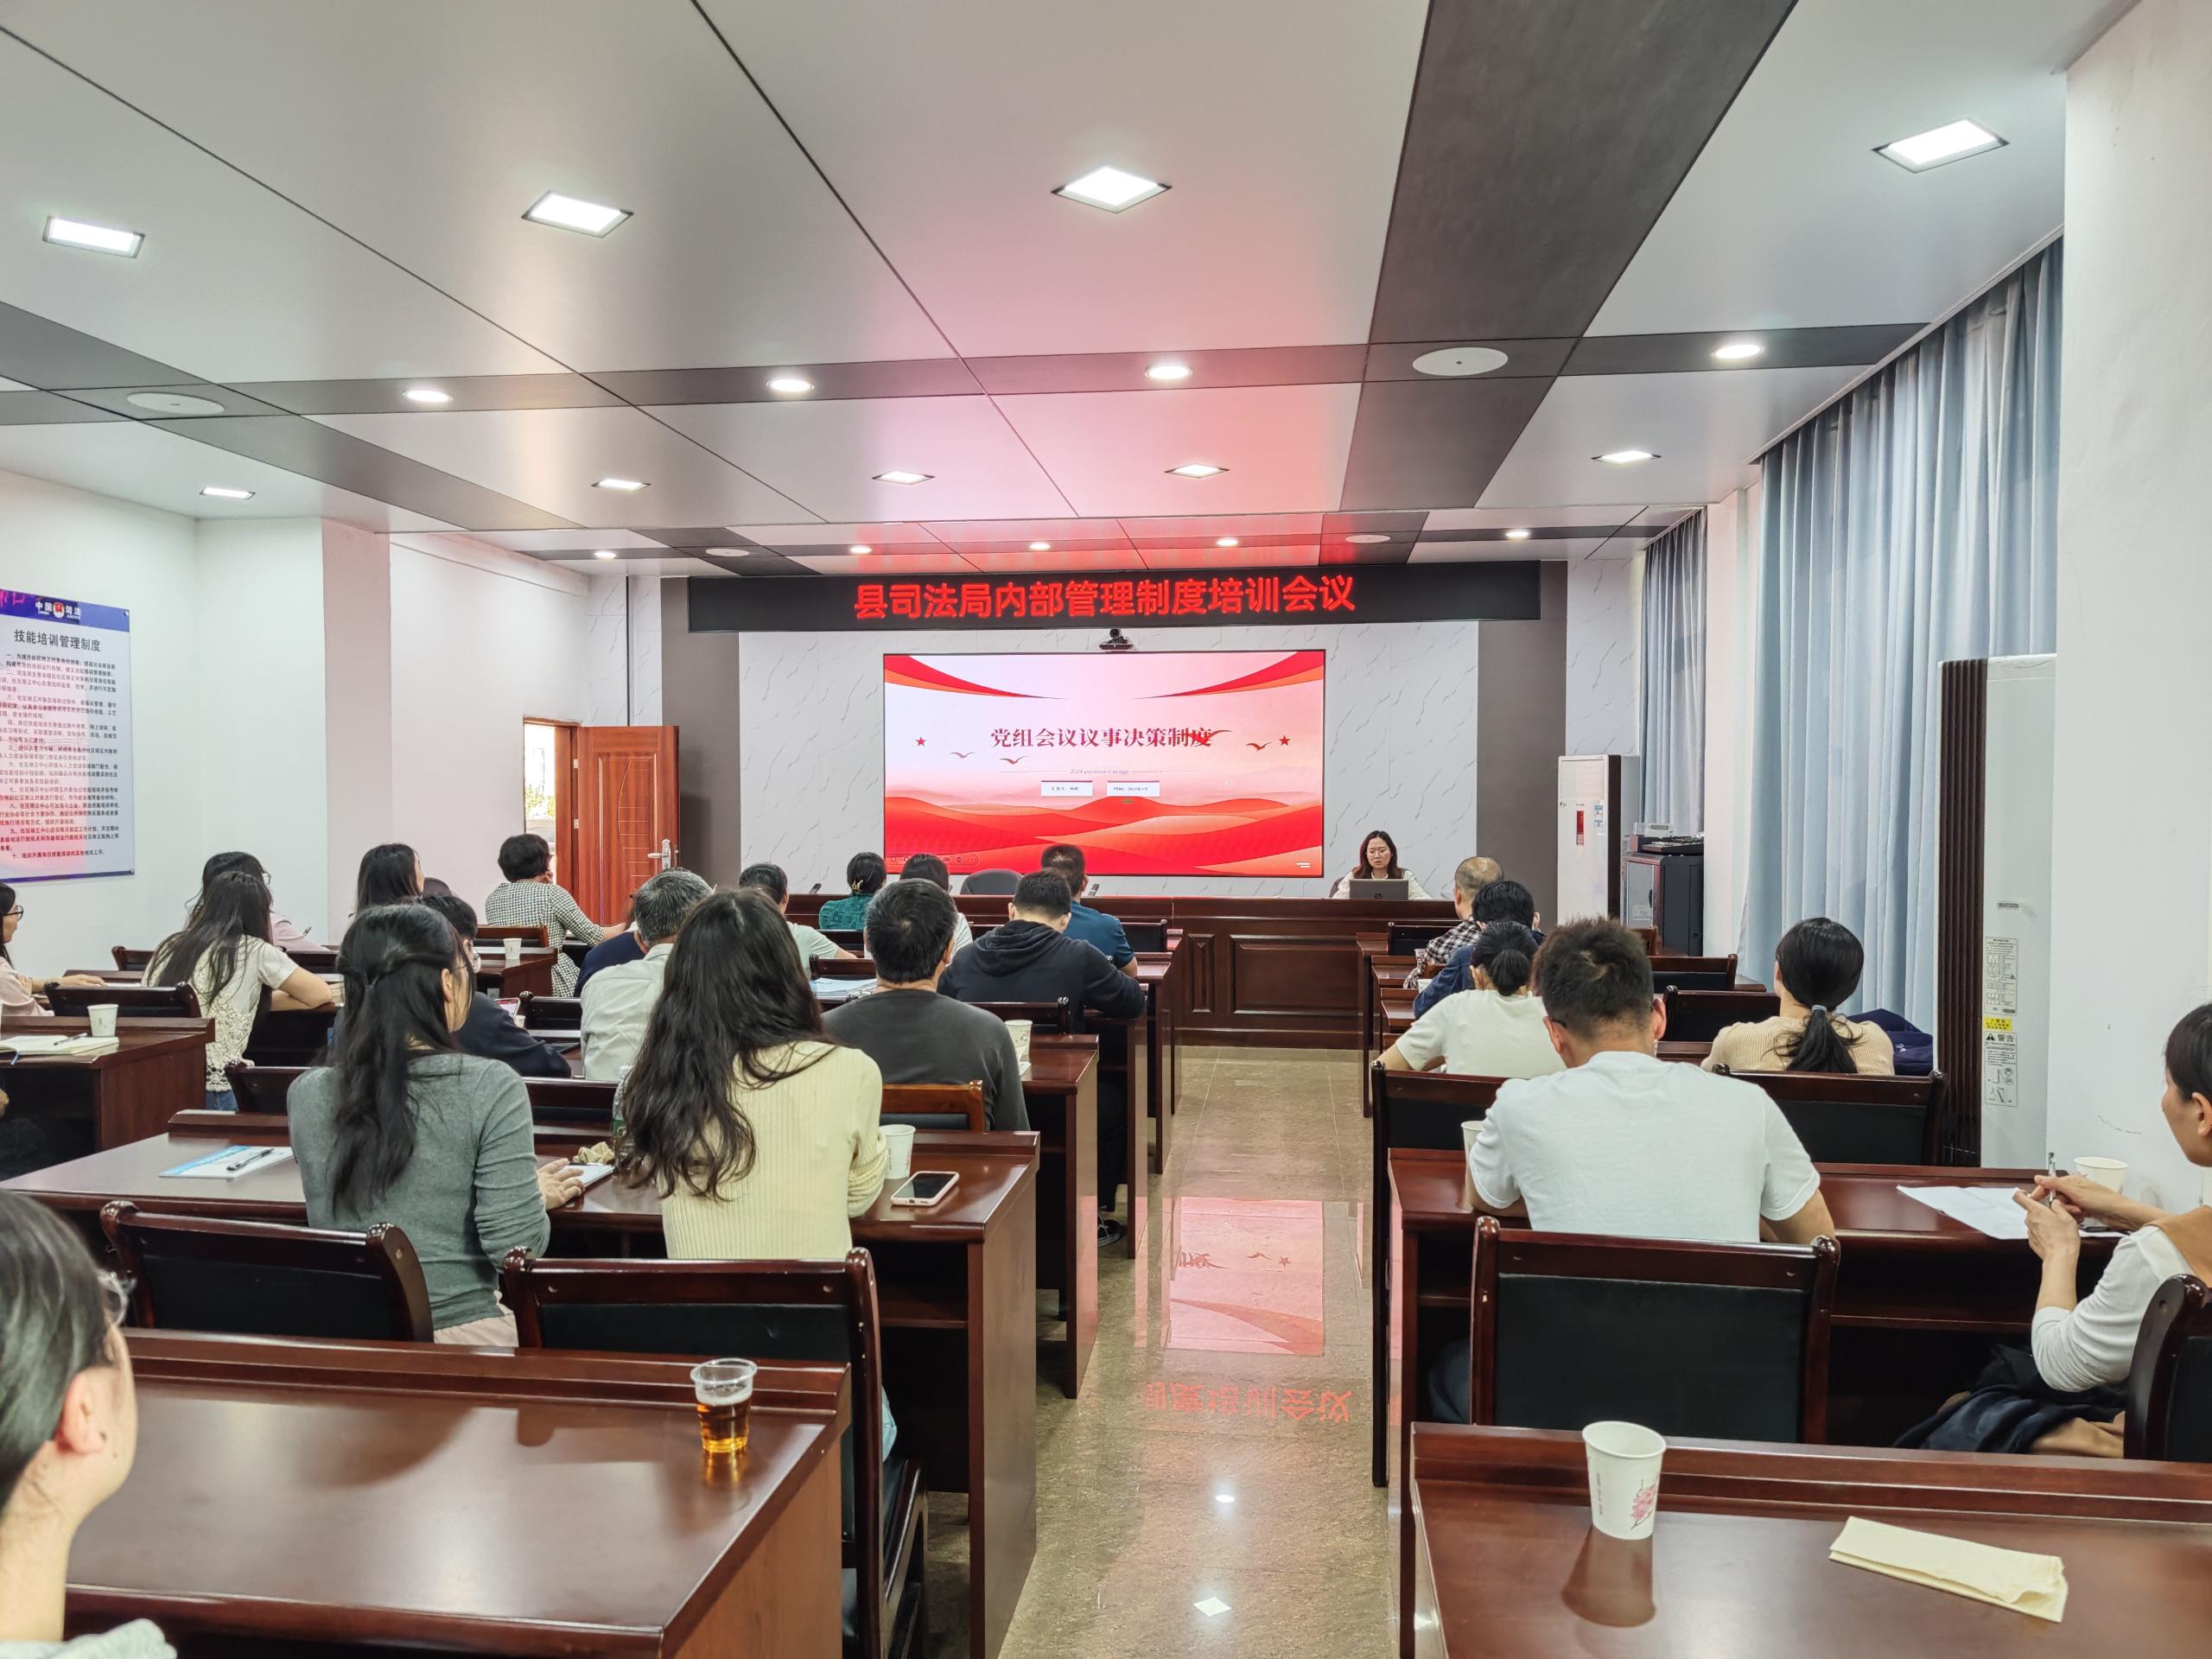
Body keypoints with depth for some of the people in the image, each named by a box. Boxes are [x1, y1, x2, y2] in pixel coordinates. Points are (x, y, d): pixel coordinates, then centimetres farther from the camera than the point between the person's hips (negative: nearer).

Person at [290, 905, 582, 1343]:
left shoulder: (307, 1093, -4)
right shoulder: (489, 1087, -17)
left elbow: (326, 1222, 11)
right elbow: (513, 1247, -19)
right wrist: (537, 1197, 4)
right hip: (461, 1331, -4)